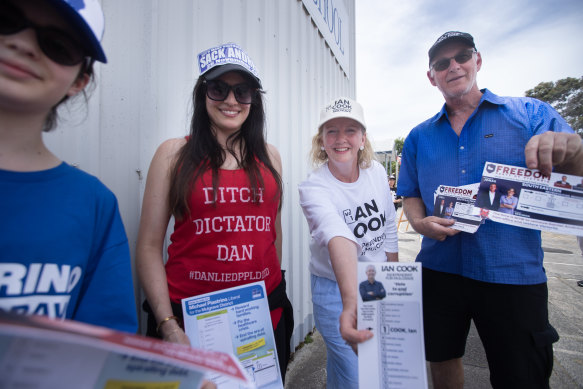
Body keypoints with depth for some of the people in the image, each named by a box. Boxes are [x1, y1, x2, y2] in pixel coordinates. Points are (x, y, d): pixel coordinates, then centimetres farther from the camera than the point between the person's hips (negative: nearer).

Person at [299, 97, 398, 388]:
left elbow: (389, 230, 3)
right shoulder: (313, 188, -24)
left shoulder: (377, 172, -7)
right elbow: (339, 239, -42)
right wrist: (350, 304, -55)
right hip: (336, 290, -5)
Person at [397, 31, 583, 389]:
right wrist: (420, 223, -10)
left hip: (514, 274, -2)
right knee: (442, 359, 19)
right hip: (439, 270, 3)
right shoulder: (419, 137, 7)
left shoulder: (529, 113, 1)